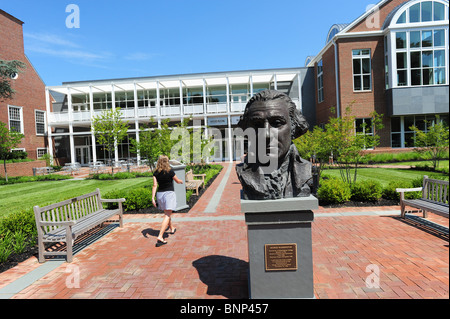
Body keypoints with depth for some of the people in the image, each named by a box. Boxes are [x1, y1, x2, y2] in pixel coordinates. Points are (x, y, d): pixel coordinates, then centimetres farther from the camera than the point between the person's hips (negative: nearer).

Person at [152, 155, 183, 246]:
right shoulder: (170, 171, -11)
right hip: (169, 193, -5)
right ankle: (160, 237, -16)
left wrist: (153, 198, -6)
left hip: (160, 194, 6)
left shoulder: (156, 173, 0)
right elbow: (177, 181, 3)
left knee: (167, 213, 24)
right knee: (167, 216, -6)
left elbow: (155, 185, -6)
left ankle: (172, 228, 46)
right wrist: (181, 181, 25)